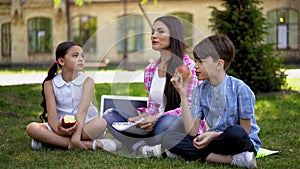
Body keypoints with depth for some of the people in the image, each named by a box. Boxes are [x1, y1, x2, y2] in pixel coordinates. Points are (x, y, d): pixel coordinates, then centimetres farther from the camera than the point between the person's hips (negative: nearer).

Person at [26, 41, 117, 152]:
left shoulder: (87, 81, -4)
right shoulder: (50, 84, -1)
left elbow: (82, 110, -18)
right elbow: (52, 114, -11)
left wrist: (76, 136, -33)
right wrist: (58, 129, -34)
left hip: (84, 125, -1)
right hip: (61, 127, 2)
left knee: (101, 123, -31)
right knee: (31, 128, -26)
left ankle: (52, 140, -25)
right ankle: (89, 144, -30)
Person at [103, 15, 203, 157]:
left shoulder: (189, 67, -7)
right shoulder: (150, 70, 12)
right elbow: (152, 106, 15)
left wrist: (158, 117, -23)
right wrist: (146, 117, -9)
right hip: (156, 125, 6)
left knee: (168, 121, -42)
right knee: (109, 115, -9)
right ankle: (144, 148, -28)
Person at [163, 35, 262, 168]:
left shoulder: (240, 89, -13)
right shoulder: (199, 91, 2)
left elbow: (244, 132, -9)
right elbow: (192, 132, -6)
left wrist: (215, 135, -23)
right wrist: (183, 95, -10)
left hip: (244, 144, -5)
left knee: (236, 132, -40)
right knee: (169, 138, -17)